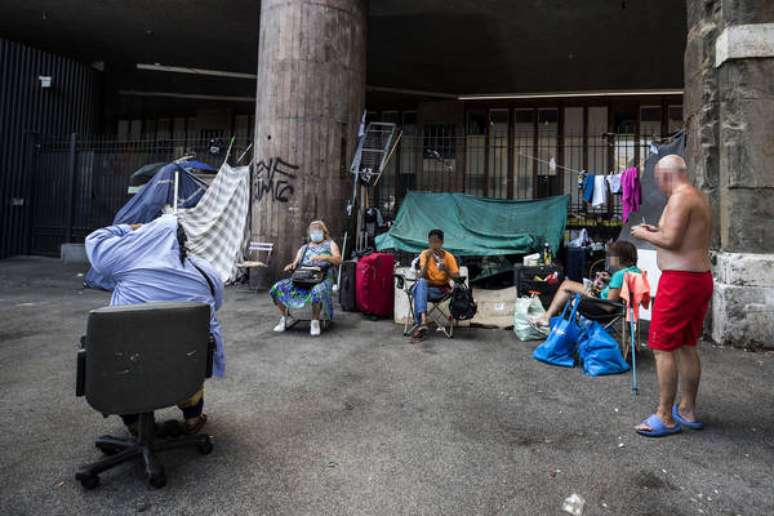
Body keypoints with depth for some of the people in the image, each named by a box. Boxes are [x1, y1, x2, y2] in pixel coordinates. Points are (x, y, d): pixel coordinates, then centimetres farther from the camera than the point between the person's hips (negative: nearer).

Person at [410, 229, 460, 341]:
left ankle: (419, 324, -31)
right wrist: (427, 260, -26)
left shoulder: (449, 257, -6)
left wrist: (446, 270, -28)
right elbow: (422, 276, -13)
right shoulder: (424, 254, -3)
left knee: (418, 291, -33)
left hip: (441, 289, -2)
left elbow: (457, 277, -10)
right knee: (421, 282, -37)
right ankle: (423, 321, -49)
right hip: (426, 286, 2)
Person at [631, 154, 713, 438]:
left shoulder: (680, 198, -14)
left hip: (679, 280, -10)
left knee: (663, 348, -3)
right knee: (687, 347, 17)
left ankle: (665, 418, 4)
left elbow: (670, 240, -23)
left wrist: (644, 234, -6)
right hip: (702, 278, 10)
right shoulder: (700, 197, 17)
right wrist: (657, 229, 17)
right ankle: (688, 411, 28)